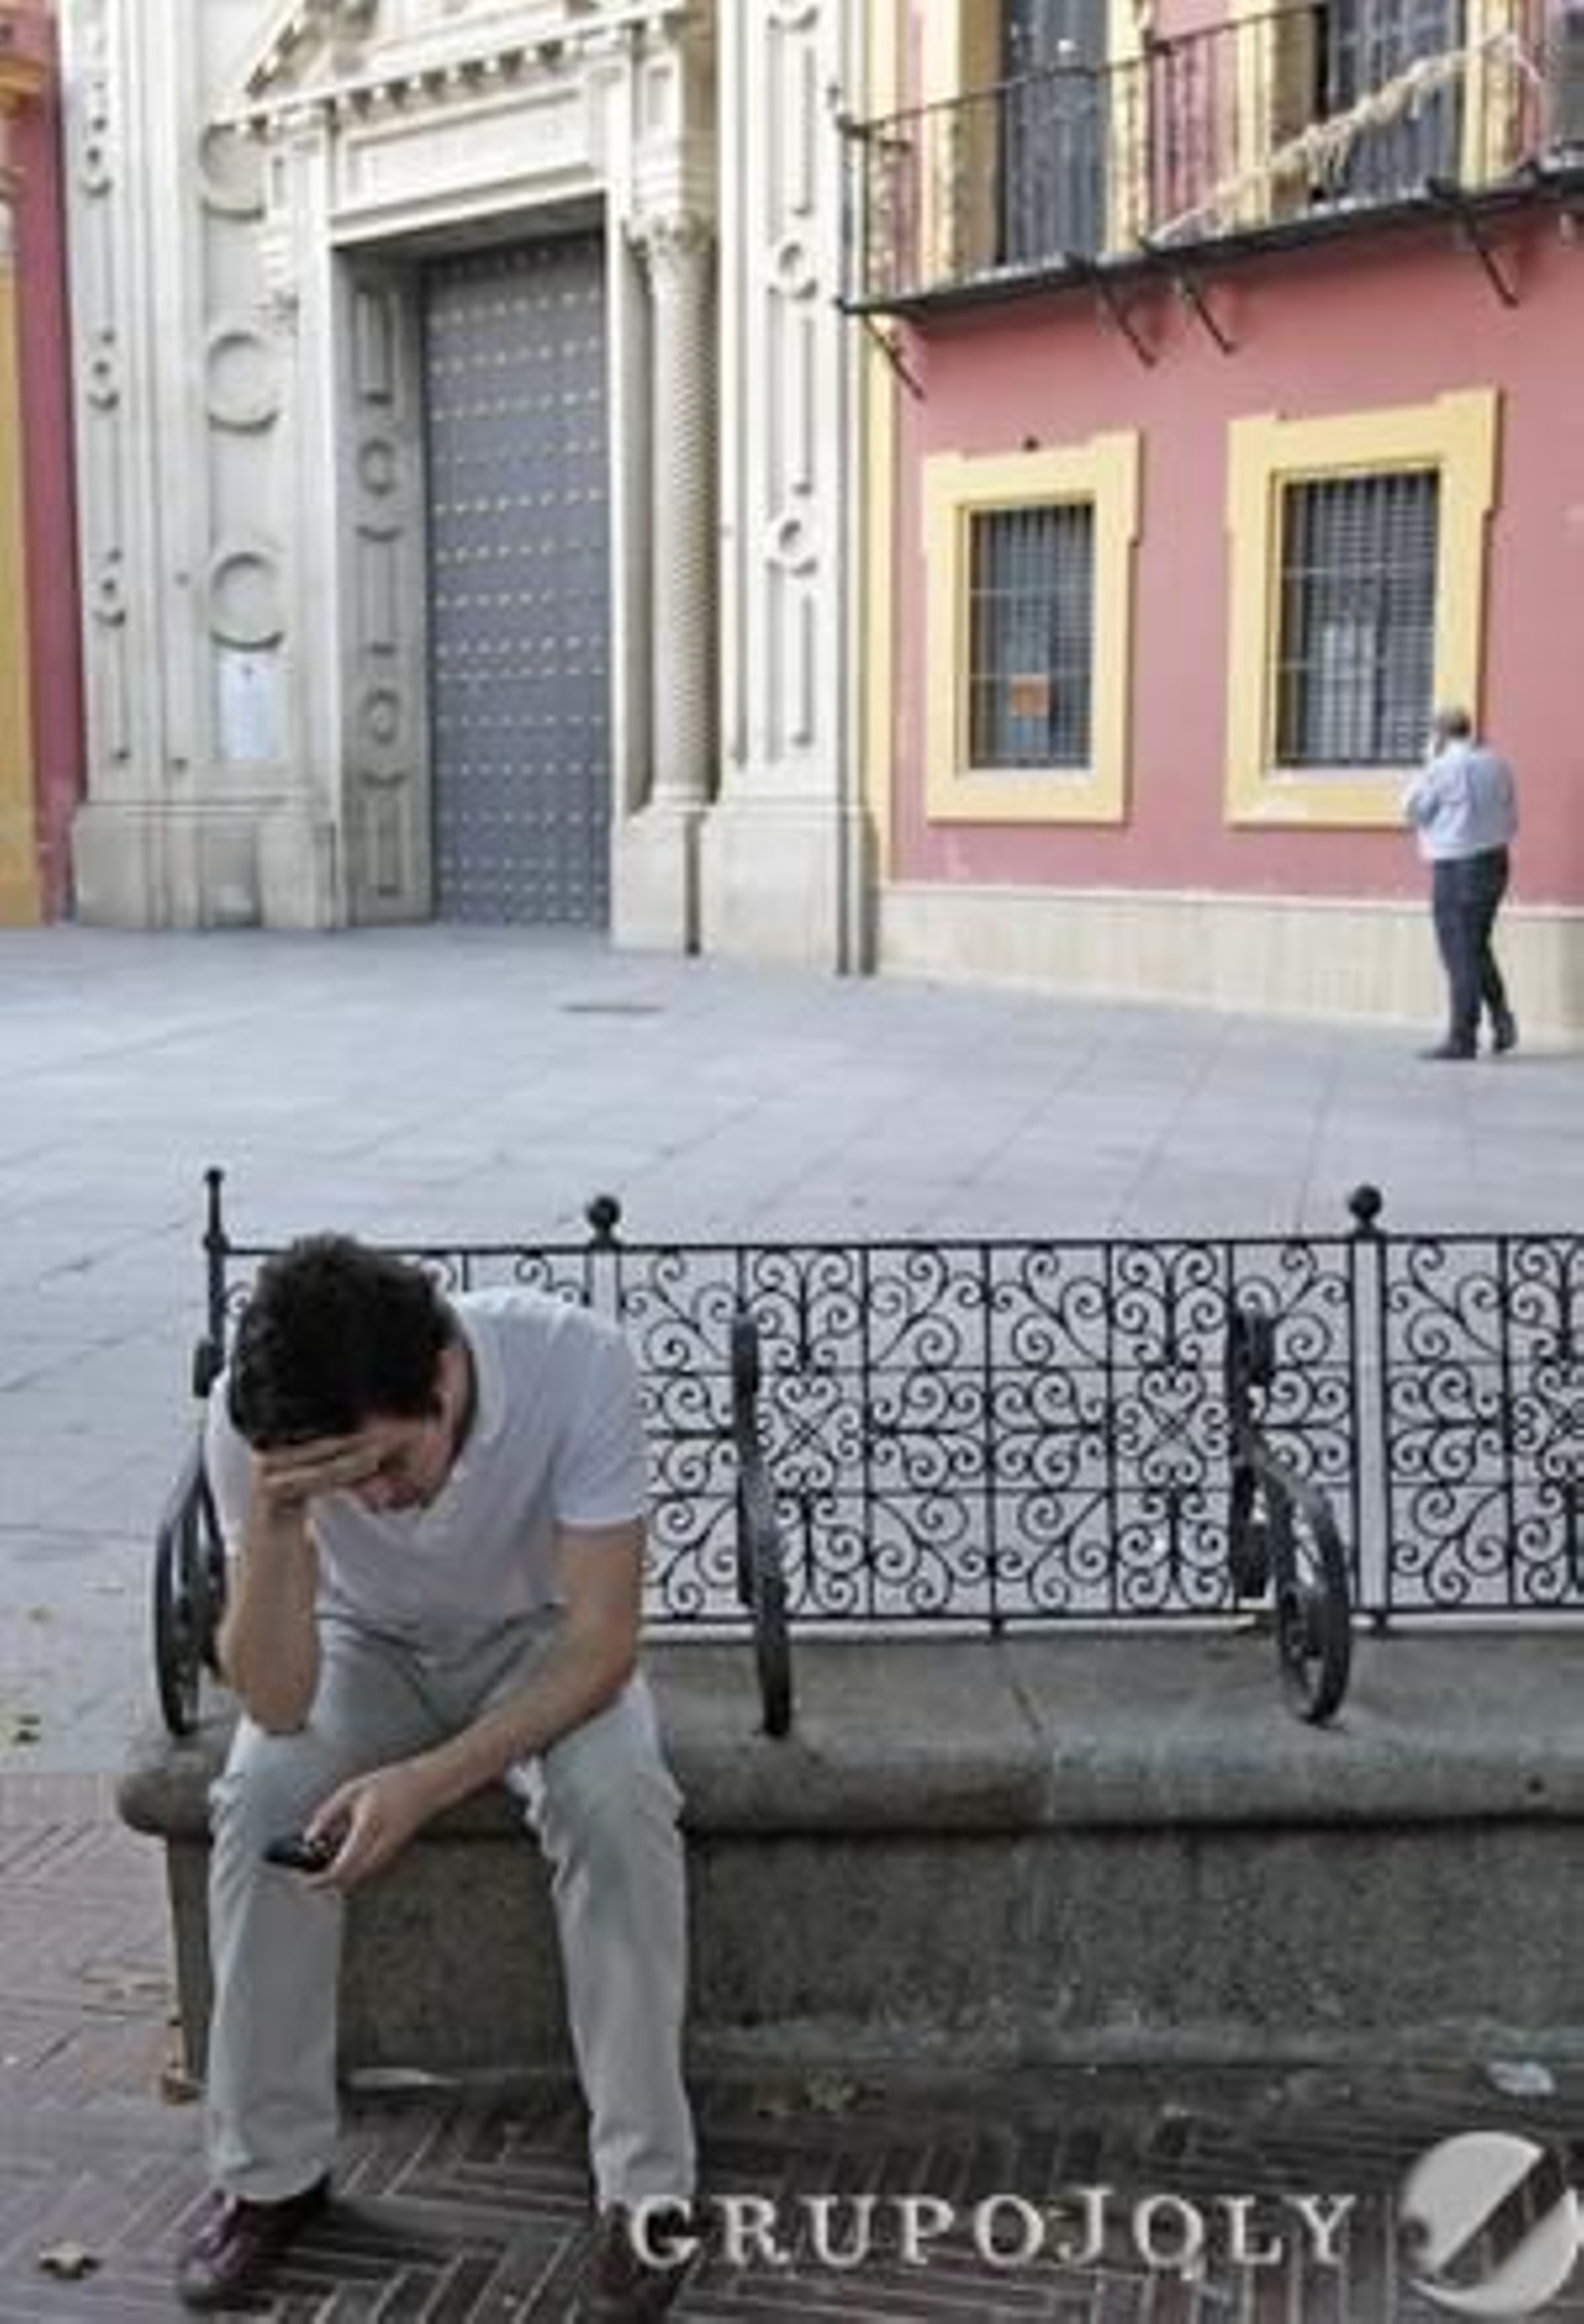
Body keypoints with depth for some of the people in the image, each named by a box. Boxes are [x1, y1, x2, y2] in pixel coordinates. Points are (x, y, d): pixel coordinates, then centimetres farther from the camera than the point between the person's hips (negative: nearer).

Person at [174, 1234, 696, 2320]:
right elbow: (277, 1703, -29)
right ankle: (270, 2171, -5)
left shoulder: (580, 1363, -35)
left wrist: (429, 1780, -40)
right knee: (260, 1802, -27)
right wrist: (276, 1515, -46)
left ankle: (646, 2185, -13)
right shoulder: (251, 1415, -30)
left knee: (618, 1802, -30)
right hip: (368, 1645, 2)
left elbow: (602, 1641, -29)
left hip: (544, 1640, -1)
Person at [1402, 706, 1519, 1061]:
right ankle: (1502, 1018, 10)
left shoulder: (1443, 768, -13)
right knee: (1479, 948, 20)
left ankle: (1462, 1038, 1)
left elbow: (1413, 810, -3)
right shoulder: (1497, 764, 9)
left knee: (1461, 955, -2)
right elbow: (1511, 821, 12)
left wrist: (1428, 763, 2)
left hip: (1456, 868, -7)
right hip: (1495, 861, 7)